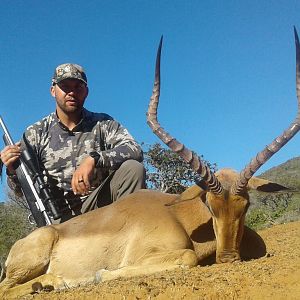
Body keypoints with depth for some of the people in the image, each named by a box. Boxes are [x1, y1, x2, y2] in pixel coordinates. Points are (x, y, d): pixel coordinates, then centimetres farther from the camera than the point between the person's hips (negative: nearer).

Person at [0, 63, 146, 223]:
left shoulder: (102, 124, 3)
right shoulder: (35, 133, 5)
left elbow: (135, 150, -14)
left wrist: (93, 159, -29)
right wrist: (13, 172, -17)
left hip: (97, 206, 1)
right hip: (59, 217, -1)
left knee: (133, 168, -22)